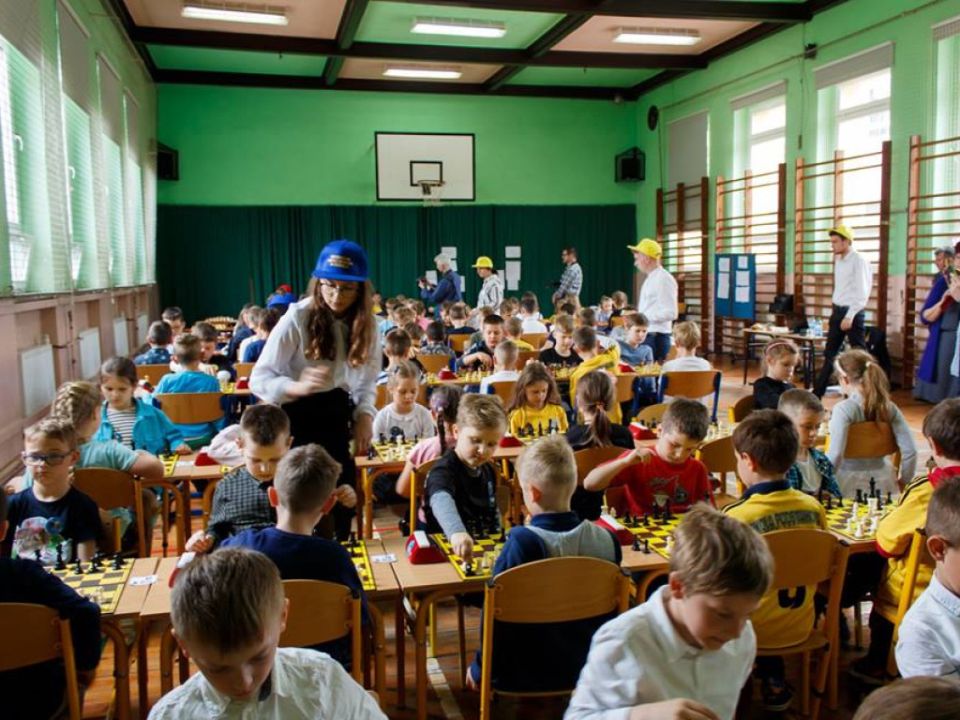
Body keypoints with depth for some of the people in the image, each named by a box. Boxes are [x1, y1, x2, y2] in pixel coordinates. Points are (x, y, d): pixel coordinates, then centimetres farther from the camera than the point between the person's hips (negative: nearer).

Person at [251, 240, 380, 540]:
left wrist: (364, 415, -7)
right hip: (297, 418, -4)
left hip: (337, 419, 5)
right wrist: (298, 387, -32)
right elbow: (259, 379, -13)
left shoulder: (366, 325, 2)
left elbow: (367, 382, 12)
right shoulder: (297, 318, -14)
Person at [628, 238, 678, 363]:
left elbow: (671, 313, -20)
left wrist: (643, 316, -17)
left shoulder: (663, 279, -14)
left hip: (656, 337, -9)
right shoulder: (650, 279, 15)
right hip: (646, 335, 9)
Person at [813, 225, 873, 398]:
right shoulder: (839, 260, 12)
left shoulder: (859, 261, -13)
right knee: (829, 353, 11)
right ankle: (817, 393, 17)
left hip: (853, 312, -8)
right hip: (837, 311, 8)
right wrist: (836, 312, 15)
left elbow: (862, 293, -18)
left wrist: (849, 316, -22)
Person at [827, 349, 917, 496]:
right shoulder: (889, 407, -1)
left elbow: (835, 454, -25)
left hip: (851, 481, -6)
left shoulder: (844, 409, -17)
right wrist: (904, 480, 10)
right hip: (881, 477, 6)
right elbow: (910, 450, -4)